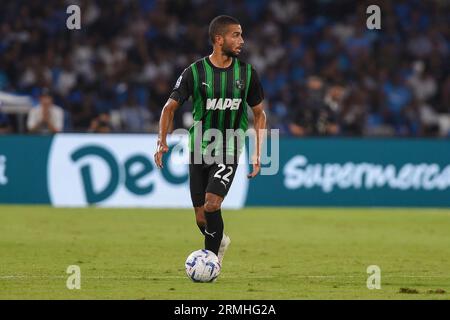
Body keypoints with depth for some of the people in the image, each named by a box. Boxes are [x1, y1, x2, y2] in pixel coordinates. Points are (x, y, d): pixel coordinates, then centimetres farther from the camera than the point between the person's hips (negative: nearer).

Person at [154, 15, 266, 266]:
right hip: (199, 149, 1)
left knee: (212, 204, -21)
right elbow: (171, 106, 0)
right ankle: (220, 241, 34)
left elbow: (259, 114, 10)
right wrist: (162, 142, -14)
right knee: (201, 217, 3)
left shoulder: (247, 73, -1)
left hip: (229, 150, -1)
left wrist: (257, 154, 3)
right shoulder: (195, 72, -6)